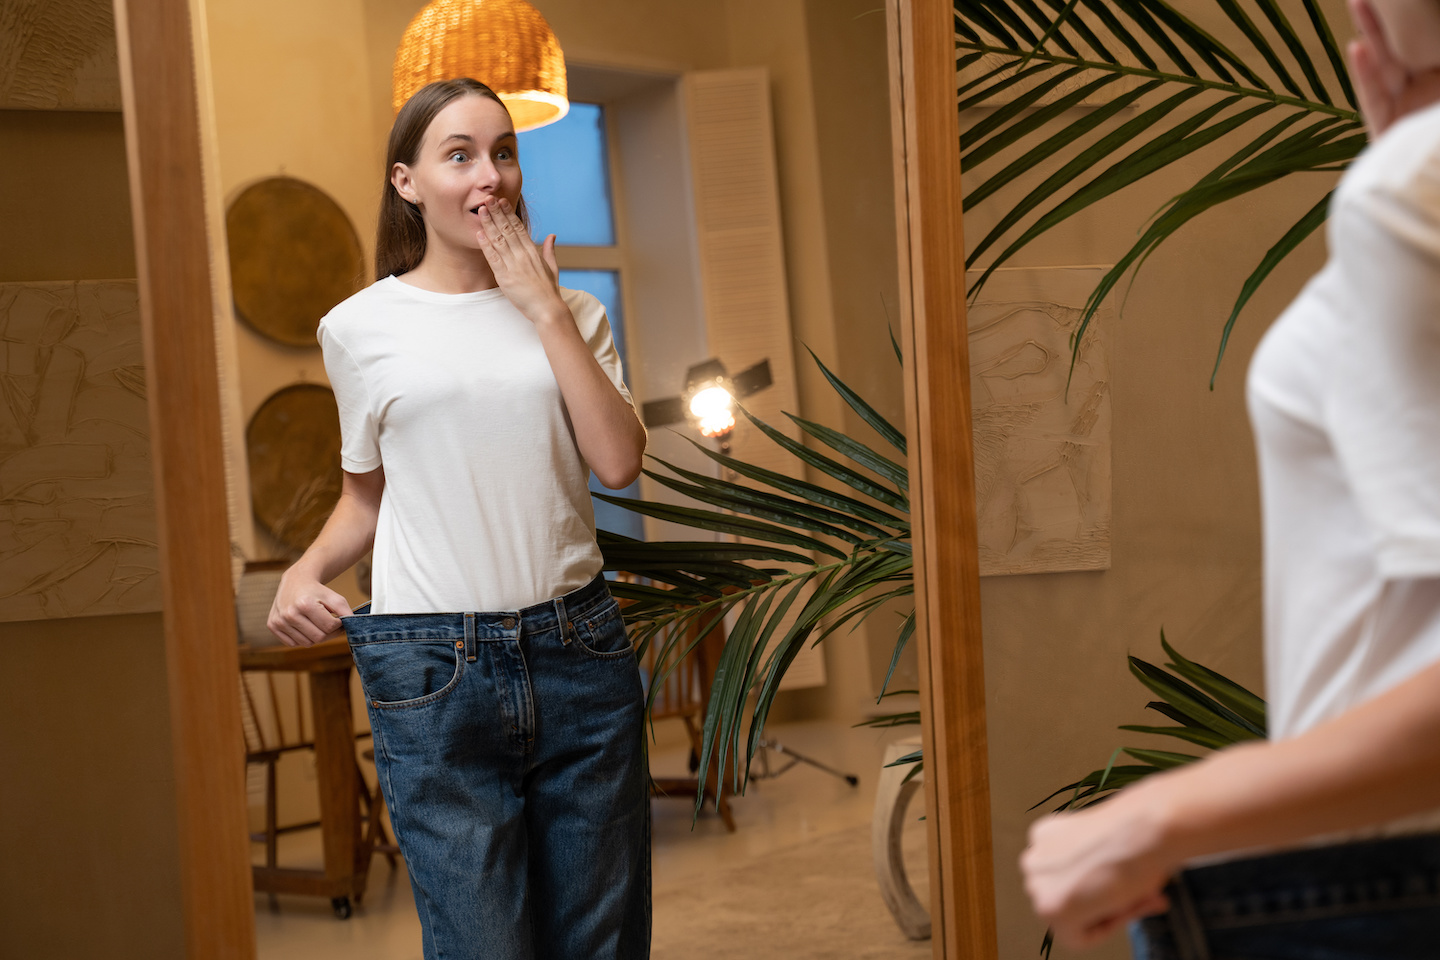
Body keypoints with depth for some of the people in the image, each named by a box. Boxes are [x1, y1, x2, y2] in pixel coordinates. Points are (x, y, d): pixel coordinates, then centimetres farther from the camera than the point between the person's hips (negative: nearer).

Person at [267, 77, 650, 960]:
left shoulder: (570, 314, 9)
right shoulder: (362, 327, 4)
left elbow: (620, 463, -6)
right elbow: (368, 494, 15)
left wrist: (545, 307, -6)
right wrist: (306, 572, -5)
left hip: (579, 648, 3)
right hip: (433, 669, -2)